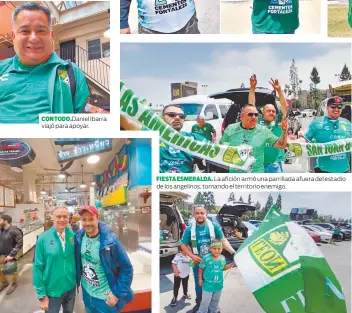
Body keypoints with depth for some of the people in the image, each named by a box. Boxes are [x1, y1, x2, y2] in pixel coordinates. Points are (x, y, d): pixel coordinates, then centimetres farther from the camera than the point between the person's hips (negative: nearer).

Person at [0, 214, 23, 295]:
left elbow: (20, 243, -23)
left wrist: (11, 254, -25)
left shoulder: (14, 230, -22)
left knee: (12, 271, 11)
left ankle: (14, 284, 35)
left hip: (10, 256, -7)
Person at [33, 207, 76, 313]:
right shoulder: (43, 238, -15)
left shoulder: (73, 235, -6)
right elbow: (38, 267, -11)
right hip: (52, 291, -3)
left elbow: (76, 258, 4)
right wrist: (41, 294, -11)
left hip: (70, 288, 3)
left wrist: (77, 280, 1)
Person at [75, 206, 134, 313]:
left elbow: (127, 268, -17)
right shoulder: (79, 238, -10)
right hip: (86, 293, 4)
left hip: (106, 297, -4)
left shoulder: (110, 240, -23)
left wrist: (117, 293, -16)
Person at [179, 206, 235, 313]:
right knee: (199, 285, 15)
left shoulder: (214, 226, -8)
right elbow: (183, 245, 0)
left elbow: (223, 240, -6)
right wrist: (192, 256, -13)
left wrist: (233, 252, -18)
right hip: (198, 263, 0)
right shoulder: (190, 229, -7)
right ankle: (199, 304, 38)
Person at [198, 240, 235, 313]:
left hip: (218, 285, 5)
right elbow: (200, 269, -11)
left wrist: (232, 264, -1)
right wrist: (200, 279, -8)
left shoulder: (222, 258, -7)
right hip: (208, 285, -5)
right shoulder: (206, 258, -22)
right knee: (205, 303, 5)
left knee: (215, 302, 25)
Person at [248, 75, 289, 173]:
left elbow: (285, 106, -2)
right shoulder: (257, 121, 5)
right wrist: (252, 88, -7)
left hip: (275, 163, 0)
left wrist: (279, 90, -13)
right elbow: (251, 105, 1)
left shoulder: (278, 122, 6)